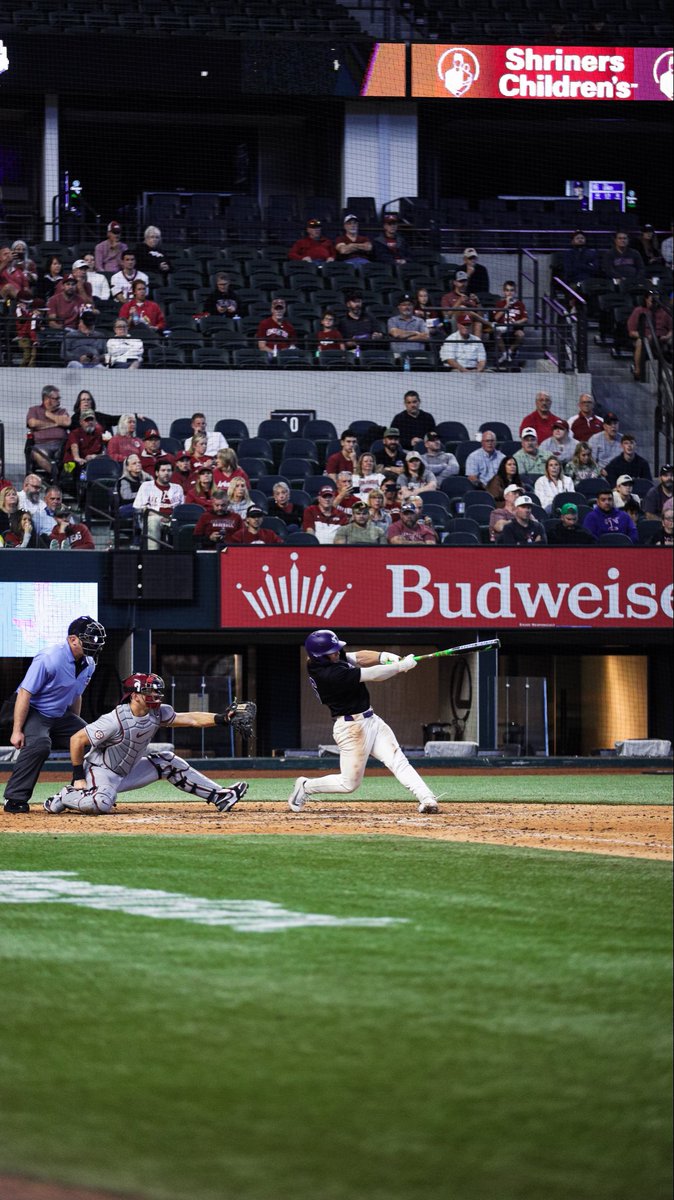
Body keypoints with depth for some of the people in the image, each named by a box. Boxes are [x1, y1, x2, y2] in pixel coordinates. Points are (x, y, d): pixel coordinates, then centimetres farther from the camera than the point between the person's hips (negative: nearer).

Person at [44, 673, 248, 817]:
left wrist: (222, 718, -21)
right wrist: (78, 777, -21)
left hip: (128, 772, 8)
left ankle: (219, 797, 9)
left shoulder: (157, 713, -6)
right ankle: (65, 797, -9)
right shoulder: (115, 721, -29)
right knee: (102, 804, -39)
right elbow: (77, 739, -24)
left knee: (167, 761, 4)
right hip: (100, 771, -8)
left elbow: (190, 719, -7)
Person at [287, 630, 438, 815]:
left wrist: (383, 656, -11)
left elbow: (358, 658, 8)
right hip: (352, 728, -9)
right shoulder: (330, 674, -26)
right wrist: (402, 666, -15)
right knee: (349, 783, 1)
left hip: (370, 720, 9)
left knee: (398, 761, -4)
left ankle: (426, 799, -13)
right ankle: (306, 787, 22)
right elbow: (371, 675, -24)